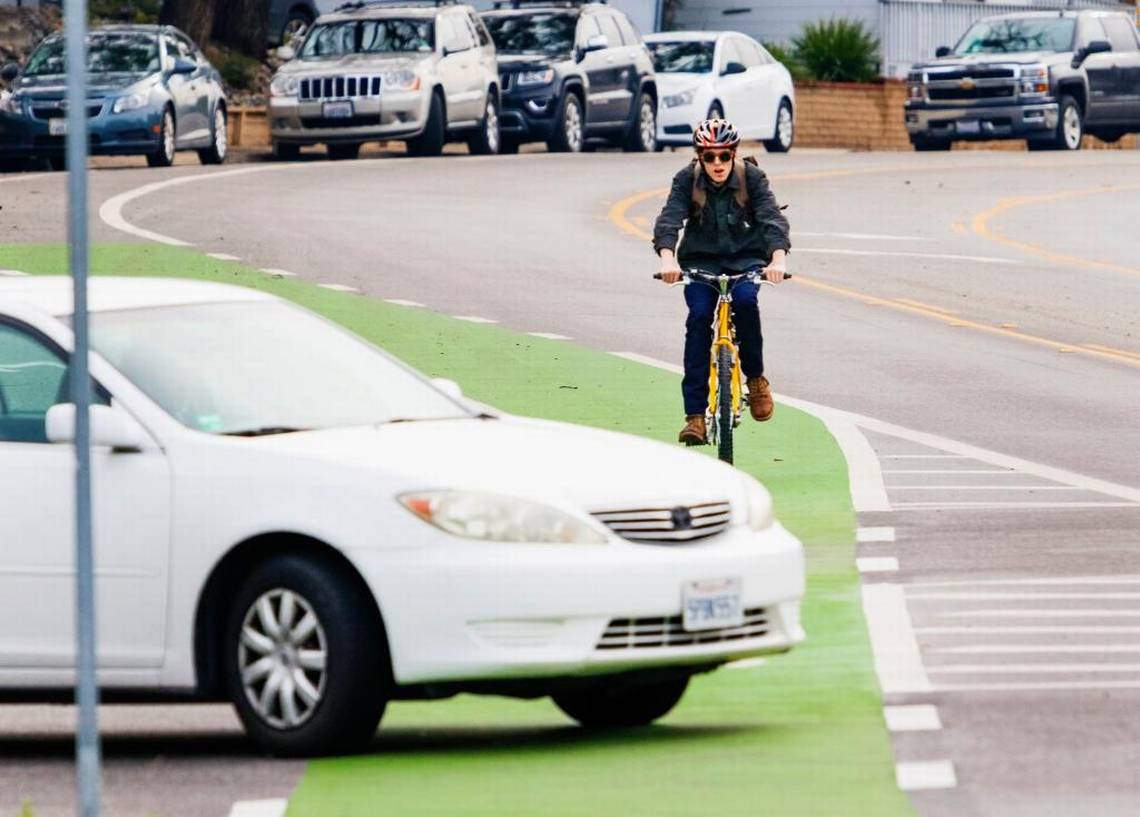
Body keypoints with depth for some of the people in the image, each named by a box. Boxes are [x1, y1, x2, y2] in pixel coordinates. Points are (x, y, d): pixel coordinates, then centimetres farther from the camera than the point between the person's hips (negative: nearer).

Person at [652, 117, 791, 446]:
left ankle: (756, 378, -9)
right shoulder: (687, 180, -12)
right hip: (701, 259, 1)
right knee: (698, 315, -20)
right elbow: (669, 219, -25)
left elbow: (772, 219, -23)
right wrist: (667, 257, -45)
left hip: (745, 257, -1)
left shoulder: (751, 177, -13)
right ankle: (695, 415, -20)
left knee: (744, 299, -31)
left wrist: (778, 259, -42)